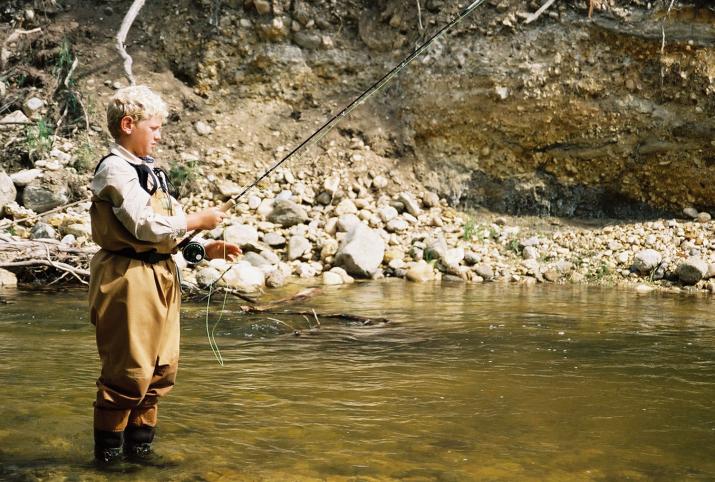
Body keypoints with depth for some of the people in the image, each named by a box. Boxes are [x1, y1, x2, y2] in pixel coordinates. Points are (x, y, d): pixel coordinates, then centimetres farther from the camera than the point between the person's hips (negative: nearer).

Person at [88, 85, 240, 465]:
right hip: (129, 280, -9)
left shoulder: (149, 170, 17)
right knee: (129, 372, -5)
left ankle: (139, 447, 23)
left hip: (161, 278, 9)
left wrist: (205, 249, 5)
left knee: (161, 369, 12)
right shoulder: (115, 170, -12)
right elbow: (147, 226, -21)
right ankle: (108, 452, 9)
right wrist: (197, 220, -10)